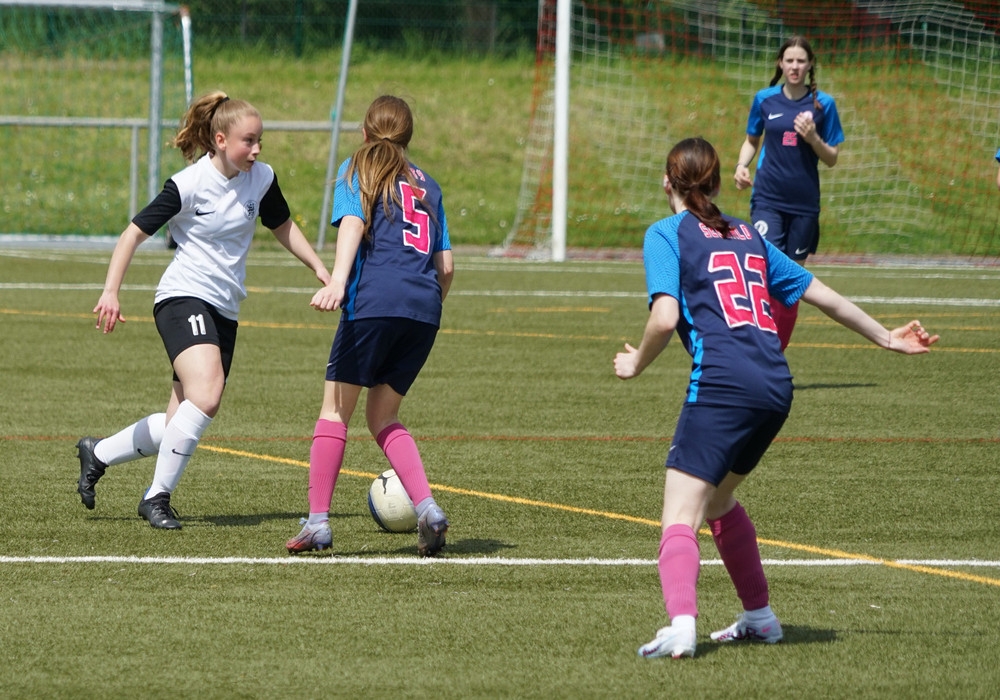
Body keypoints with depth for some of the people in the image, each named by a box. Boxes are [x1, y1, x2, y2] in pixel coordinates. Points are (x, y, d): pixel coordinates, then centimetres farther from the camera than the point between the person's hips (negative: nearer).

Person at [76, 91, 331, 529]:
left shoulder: (261, 179, 4)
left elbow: (283, 227, 23)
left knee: (181, 427, 5)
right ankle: (158, 496, -15)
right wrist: (111, 292, -16)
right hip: (184, 298, -7)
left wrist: (319, 268, 14)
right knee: (206, 395, -29)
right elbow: (134, 233, -8)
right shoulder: (189, 185, -12)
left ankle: (97, 454, 29)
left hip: (224, 311, 7)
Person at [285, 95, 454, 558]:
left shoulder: (357, 170, 12)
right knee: (382, 417, 14)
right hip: (424, 307, 5)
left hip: (375, 300, -5)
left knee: (335, 410, 1)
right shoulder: (426, 184, 25)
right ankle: (427, 508, -4)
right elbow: (445, 265, 20)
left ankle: (317, 521, -7)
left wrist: (338, 280, -22)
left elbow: (353, 222, -8)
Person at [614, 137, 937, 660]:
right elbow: (822, 295, 25)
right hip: (776, 386, 7)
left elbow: (665, 318, -10)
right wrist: (884, 337, 36)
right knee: (718, 498, 29)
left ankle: (681, 625, -35)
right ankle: (759, 616, 32)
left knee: (680, 518, -12)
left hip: (723, 382, -7)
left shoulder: (666, 234, 5)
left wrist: (636, 363, 8)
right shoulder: (747, 235, 22)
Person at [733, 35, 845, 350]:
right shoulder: (765, 99, 3)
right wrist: (742, 165, -1)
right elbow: (751, 141, 18)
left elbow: (832, 159, 4)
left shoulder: (823, 104, 1)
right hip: (767, 198, -1)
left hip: (804, 203, 1)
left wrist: (813, 138, -15)